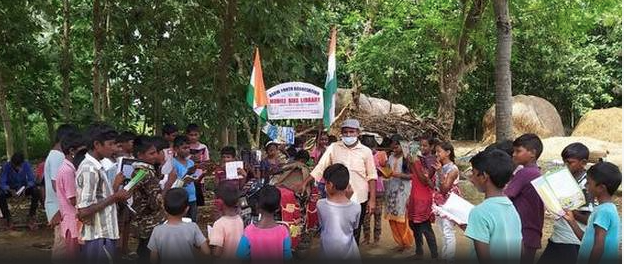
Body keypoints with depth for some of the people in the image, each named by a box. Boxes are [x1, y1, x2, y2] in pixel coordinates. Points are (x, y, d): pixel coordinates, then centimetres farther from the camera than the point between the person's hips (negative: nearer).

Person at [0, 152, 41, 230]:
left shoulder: (26, 164, -20)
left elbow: (31, 179, -17)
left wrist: (26, 187, -38)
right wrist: (10, 190, -43)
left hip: (23, 187, 0)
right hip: (10, 188, 0)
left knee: (36, 192, -29)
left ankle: (31, 218, -14)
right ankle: (7, 219, -10)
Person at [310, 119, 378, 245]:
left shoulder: (366, 151, -2)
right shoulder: (333, 147, 0)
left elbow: (372, 176, 0)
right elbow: (320, 168, -2)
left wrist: (372, 199, -5)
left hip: (359, 199, 0)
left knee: (354, 234, 12)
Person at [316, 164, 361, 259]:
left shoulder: (320, 204, -16)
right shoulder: (356, 207, -16)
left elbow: (321, 224, 1)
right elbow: (354, 227, 3)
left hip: (327, 253, 1)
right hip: (348, 254, -1)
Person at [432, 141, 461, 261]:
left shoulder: (453, 169, -15)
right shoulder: (439, 166, 6)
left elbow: (444, 188, -19)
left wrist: (440, 172, -26)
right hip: (439, 203, 8)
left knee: (448, 233, -7)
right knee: (444, 233, 15)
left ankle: (449, 259, 2)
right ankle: (444, 257, 25)